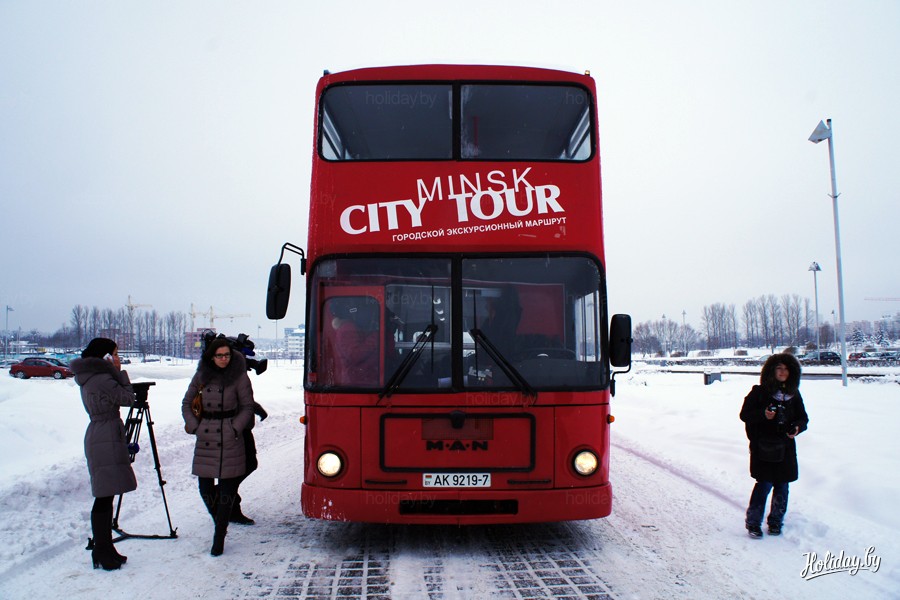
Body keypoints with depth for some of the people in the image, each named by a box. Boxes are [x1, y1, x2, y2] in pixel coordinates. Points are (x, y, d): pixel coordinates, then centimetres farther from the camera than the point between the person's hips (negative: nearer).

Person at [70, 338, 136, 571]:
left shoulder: (88, 378, 14)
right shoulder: (103, 379, -16)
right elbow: (128, 398, -9)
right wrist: (120, 373, -4)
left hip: (98, 437, 10)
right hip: (106, 441, -10)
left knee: (105, 496, 14)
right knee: (104, 497, -4)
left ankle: (104, 550, 21)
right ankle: (102, 552, 2)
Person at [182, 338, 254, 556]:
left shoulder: (239, 376, -3)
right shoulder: (201, 376, 6)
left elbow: (247, 407, 2)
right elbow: (186, 403, 15)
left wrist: (235, 429, -9)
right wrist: (195, 427, 3)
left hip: (230, 439, -3)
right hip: (206, 439, 3)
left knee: (226, 488, -2)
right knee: (205, 488, 5)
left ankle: (219, 537, 7)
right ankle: (219, 522, 32)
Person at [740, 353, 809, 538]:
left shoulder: (794, 394, 9)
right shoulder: (759, 392, -4)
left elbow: (803, 417, 15)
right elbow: (745, 414, -4)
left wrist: (797, 427, -6)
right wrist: (763, 414, -21)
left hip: (786, 448, 4)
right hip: (763, 448, -4)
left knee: (782, 486, 7)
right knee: (765, 484, -7)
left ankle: (775, 521, 23)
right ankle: (753, 522, 7)